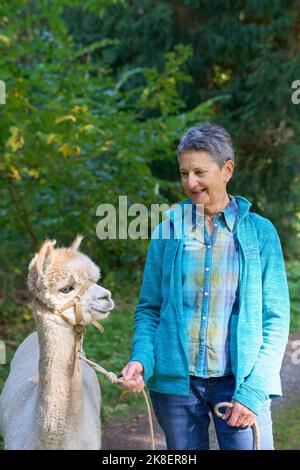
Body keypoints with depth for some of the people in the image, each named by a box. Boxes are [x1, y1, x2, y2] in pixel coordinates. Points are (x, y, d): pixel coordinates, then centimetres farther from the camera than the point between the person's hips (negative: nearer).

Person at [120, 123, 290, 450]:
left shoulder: (259, 232, 0)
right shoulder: (167, 231, 4)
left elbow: (276, 319, -1)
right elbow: (149, 308, 7)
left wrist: (253, 390, -10)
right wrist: (141, 359, -11)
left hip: (240, 382, -1)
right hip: (175, 381, 2)